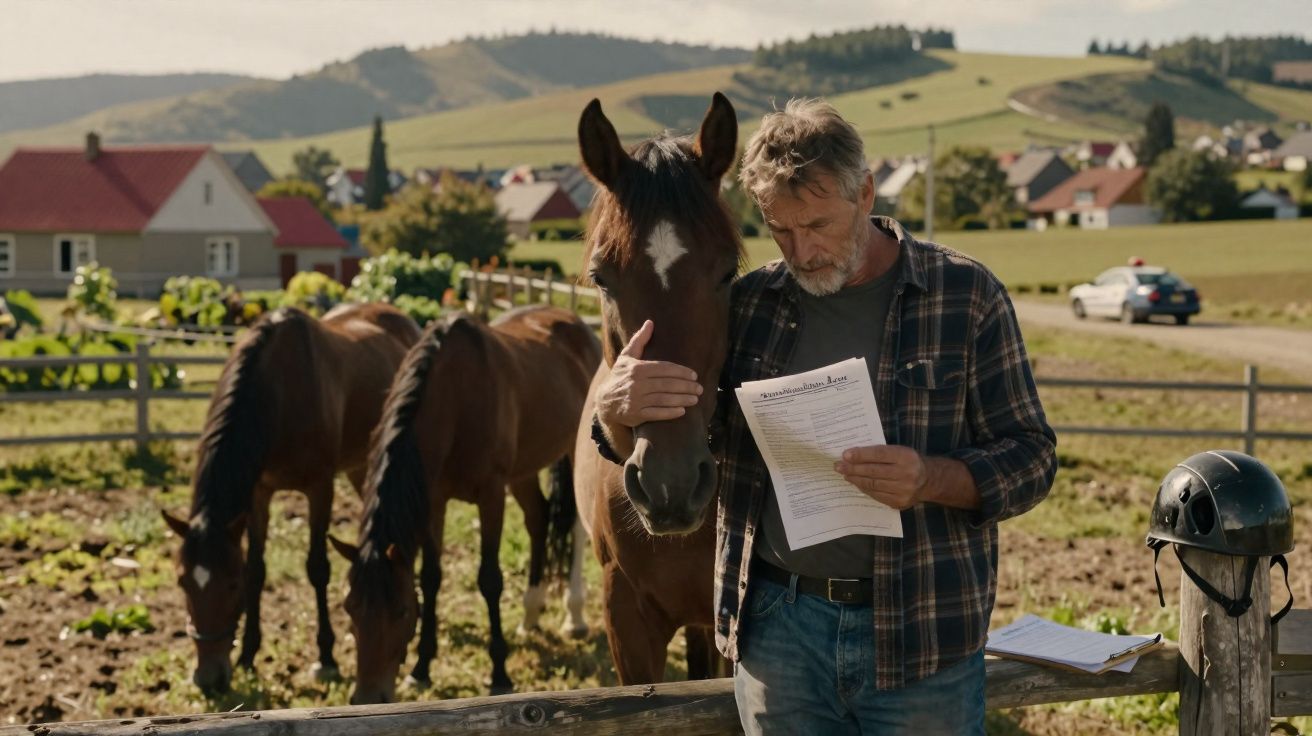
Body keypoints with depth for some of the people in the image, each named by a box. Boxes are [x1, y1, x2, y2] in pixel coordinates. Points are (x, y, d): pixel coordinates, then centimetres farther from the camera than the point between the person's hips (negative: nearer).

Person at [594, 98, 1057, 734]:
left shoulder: (967, 295, -3)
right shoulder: (748, 304, 5)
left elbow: (1031, 456, -2)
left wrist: (931, 478, -23)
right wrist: (616, 407, -16)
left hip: (919, 634, -2)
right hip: (777, 627, 2)